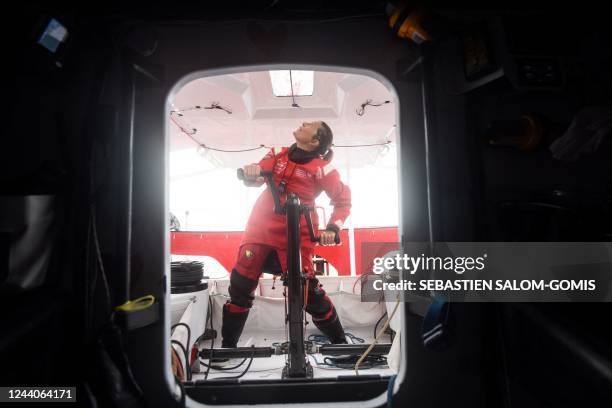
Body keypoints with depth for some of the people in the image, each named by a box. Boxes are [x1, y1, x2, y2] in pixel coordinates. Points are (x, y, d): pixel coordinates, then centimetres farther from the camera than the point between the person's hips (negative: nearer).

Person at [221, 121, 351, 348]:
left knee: (307, 291, -9)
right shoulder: (278, 155, 8)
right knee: (240, 286, 2)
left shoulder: (321, 167, -4)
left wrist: (332, 229, -14)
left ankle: (340, 343, 13)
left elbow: (343, 200, 0)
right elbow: (255, 178, -1)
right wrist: (251, 172, -25)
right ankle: (228, 345, 21)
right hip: (261, 228, 4)